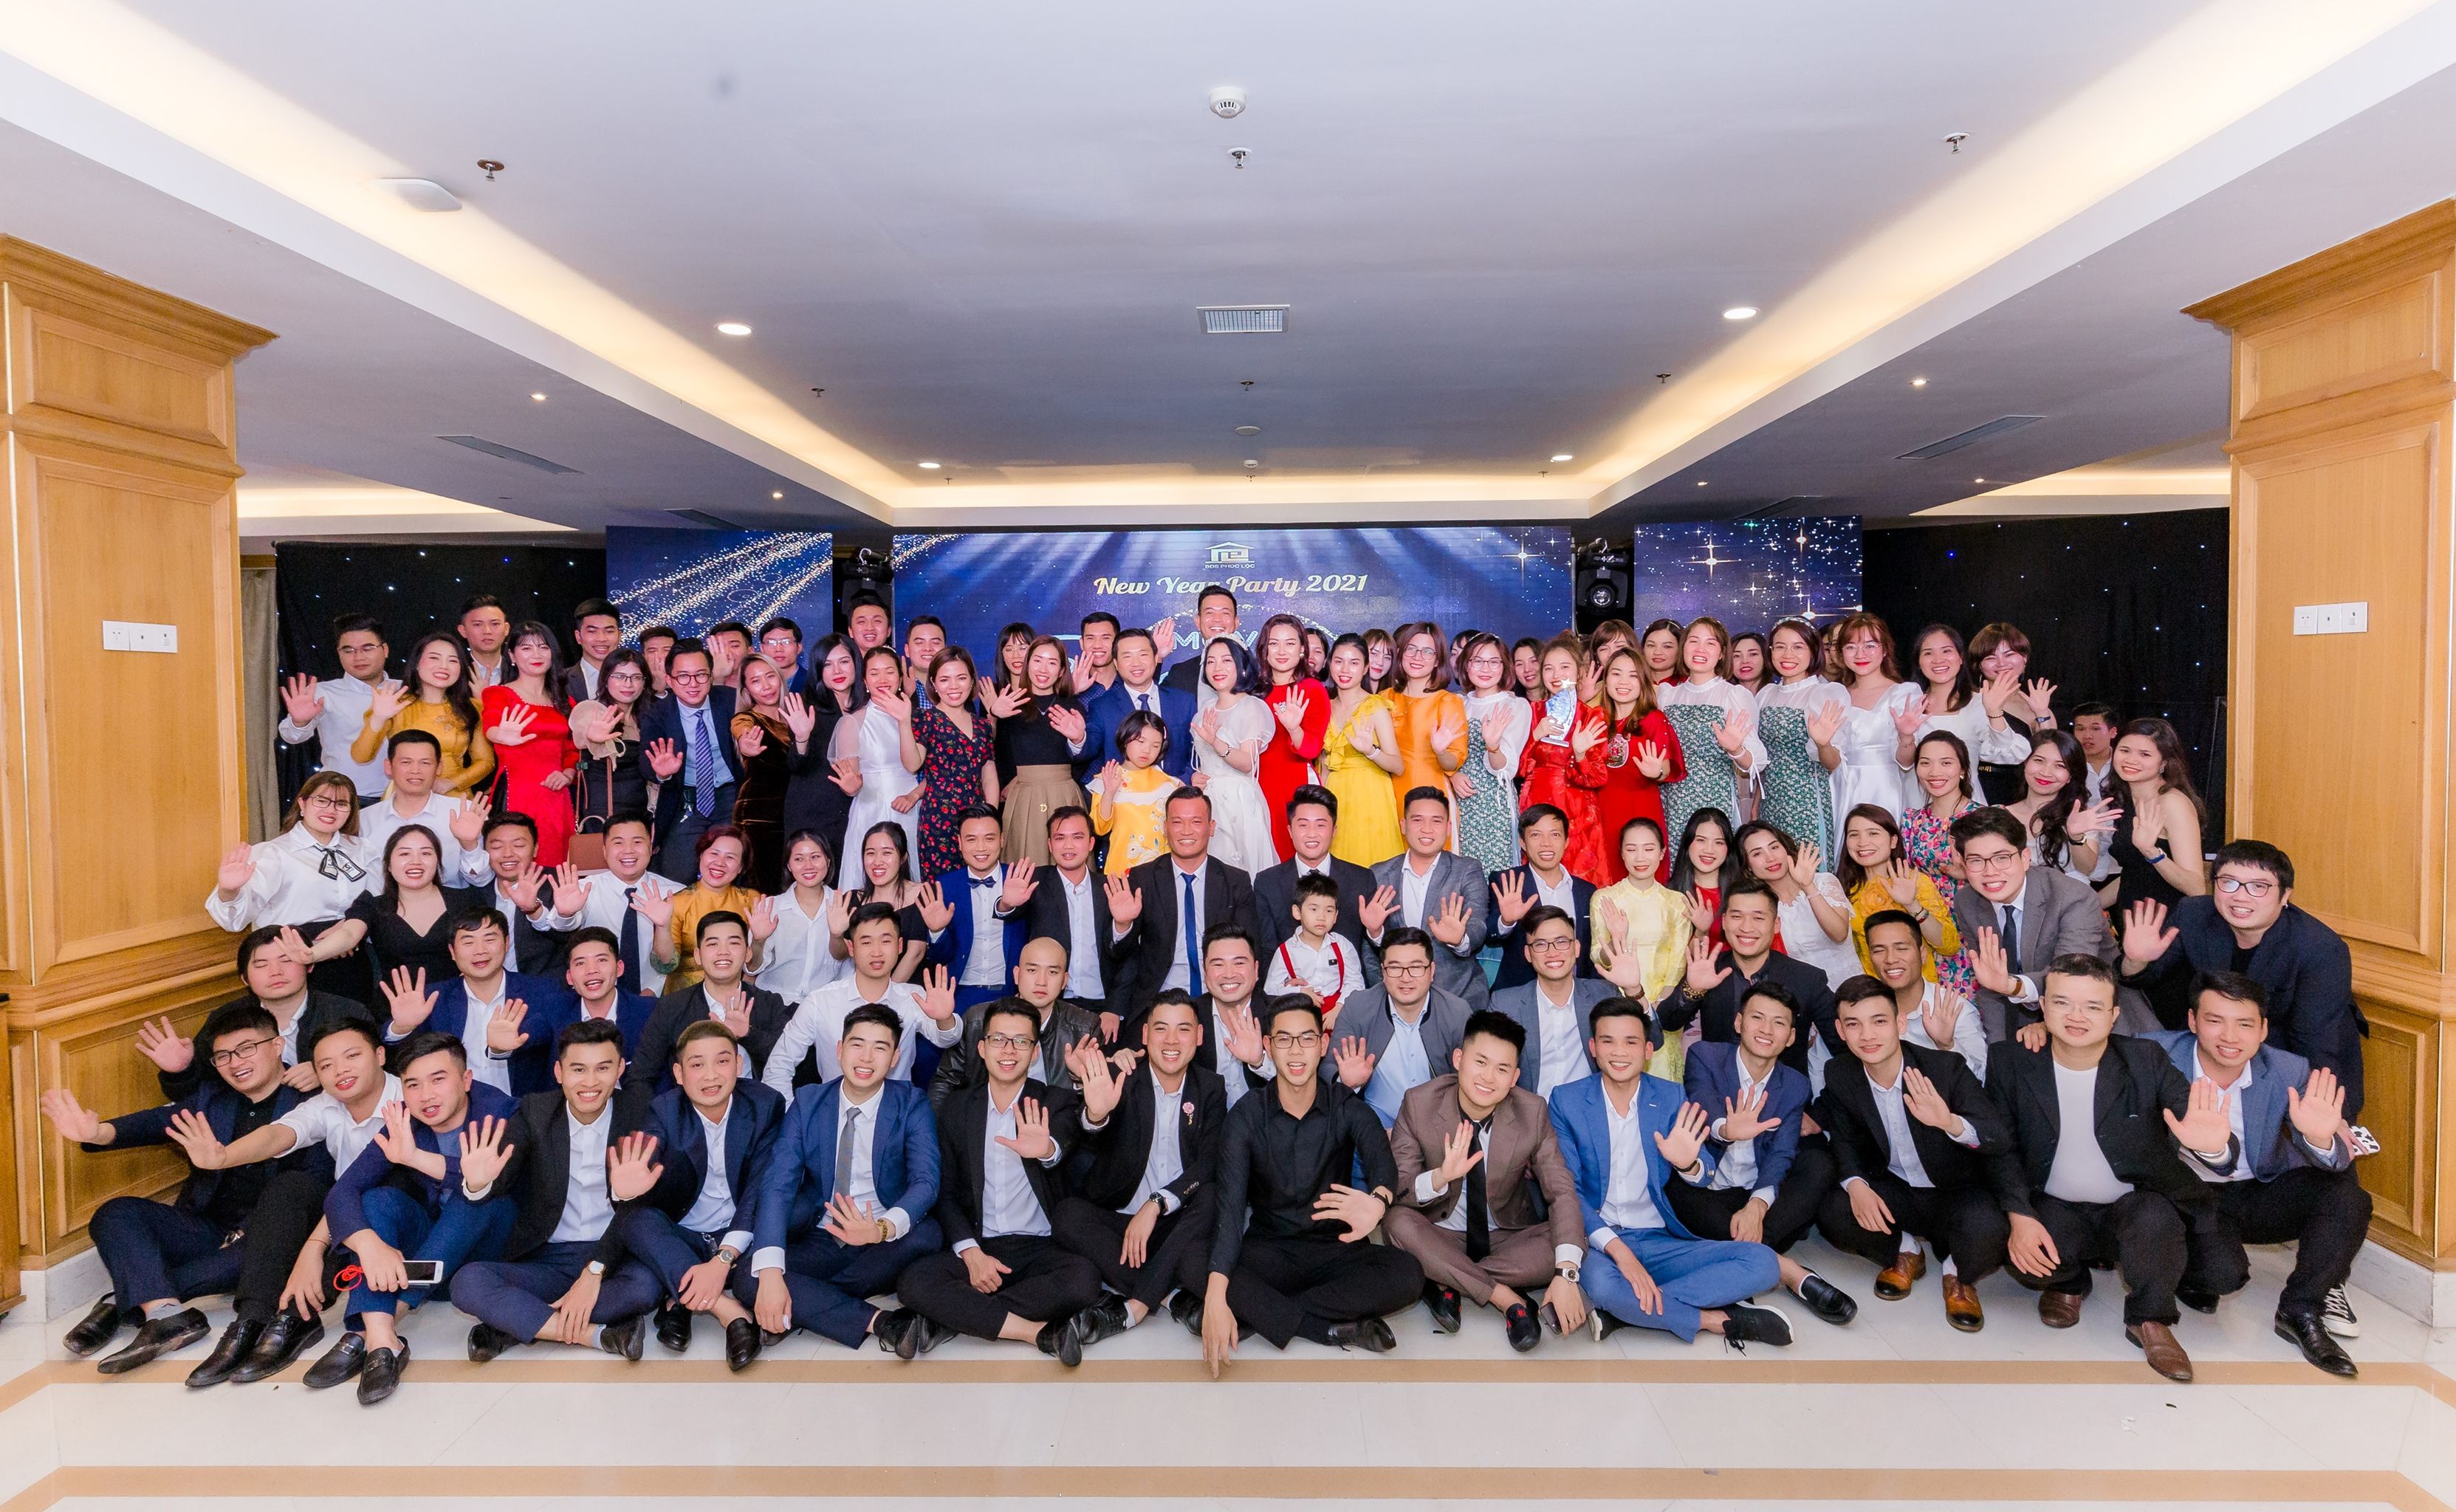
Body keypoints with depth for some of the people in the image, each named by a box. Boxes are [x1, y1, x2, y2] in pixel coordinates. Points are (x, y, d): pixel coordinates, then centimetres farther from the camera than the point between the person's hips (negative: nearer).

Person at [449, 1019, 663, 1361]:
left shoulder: (640, 1110, -5)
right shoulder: (535, 1112, 1)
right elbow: (501, 1179, -11)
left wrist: (595, 1271, -20)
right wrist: (477, 1184, -35)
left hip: (613, 1256, -2)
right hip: (546, 1260, 2)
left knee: (645, 1283, -34)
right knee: (467, 1282, -25)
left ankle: (515, 1327, -16)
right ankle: (596, 1335, -24)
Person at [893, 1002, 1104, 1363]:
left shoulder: (1058, 1103, 1)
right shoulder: (956, 1110, 7)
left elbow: (1064, 1144, -21)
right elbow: (946, 1192, 6)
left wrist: (1047, 1149, -47)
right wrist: (971, 1253, -11)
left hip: (1041, 1249, -1)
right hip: (976, 1248, 2)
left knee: (1084, 1279, -31)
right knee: (913, 1282, -26)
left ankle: (950, 1319, -16)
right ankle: (1041, 1332, -21)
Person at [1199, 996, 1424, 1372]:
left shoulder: (1348, 1108, -6)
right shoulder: (1246, 1116, -8)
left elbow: (1381, 1159, -27)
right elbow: (1230, 1204, -19)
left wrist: (1378, 1200, -54)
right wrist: (1216, 1296, -35)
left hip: (1336, 1249, 1)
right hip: (1268, 1252, -1)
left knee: (1407, 1273, -28)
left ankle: (1262, 1313, -20)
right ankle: (1337, 1328, -21)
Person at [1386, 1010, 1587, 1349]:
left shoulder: (1533, 1112, -13)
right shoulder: (1419, 1103, -16)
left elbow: (1561, 1193, -15)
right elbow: (1395, 1191, -17)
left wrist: (1566, 1274, -30)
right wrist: (1440, 1177, -39)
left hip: (1507, 1238, 2)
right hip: (1439, 1238, -1)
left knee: (1575, 1245, -25)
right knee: (1397, 1221, -32)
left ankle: (1447, 1284, -18)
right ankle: (1506, 1297, -22)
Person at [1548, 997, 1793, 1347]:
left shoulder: (1670, 1097, 3)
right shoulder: (1567, 1099, -4)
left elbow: (1705, 1176, 3)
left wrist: (1687, 1164, -24)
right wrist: (1617, 1249, -24)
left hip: (1659, 1242, 4)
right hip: (1598, 1242, -4)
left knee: (1763, 1263, -17)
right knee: (1598, 1279, -38)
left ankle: (1622, 1313, -20)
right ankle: (1720, 1320, -14)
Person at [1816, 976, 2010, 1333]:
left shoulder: (1946, 1067, -21)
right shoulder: (1840, 1076, -10)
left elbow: (2003, 1140, -26)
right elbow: (1845, 1140, 1)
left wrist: (1951, 1122, -48)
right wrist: (1856, 1184, -22)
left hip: (1956, 1192, -3)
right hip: (1893, 1193, 3)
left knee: (1987, 1230, -36)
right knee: (1832, 1215, -25)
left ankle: (1959, 1277, 4)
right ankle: (1905, 1253, 11)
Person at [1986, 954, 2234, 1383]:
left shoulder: (2147, 1060, -9)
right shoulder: (2010, 1063, -9)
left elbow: (2195, 1124, -18)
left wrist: (2213, 1146, -44)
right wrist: (2019, 1216, -20)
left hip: (2135, 1206, 0)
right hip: (2055, 1210, 0)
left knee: (2157, 1217, -34)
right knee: (2024, 1261, -29)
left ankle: (2149, 1320, -2)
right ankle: (2069, 1283, 13)